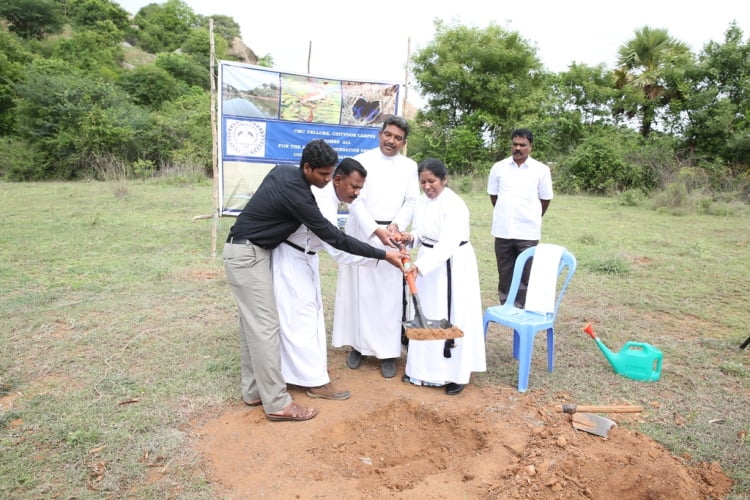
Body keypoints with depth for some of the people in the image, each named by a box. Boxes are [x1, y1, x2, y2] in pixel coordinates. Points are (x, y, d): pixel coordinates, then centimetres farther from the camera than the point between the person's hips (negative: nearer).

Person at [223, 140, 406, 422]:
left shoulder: (283, 171, 4)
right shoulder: (296, 194, -23)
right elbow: (333, 237, -21)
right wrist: (383, 255, -17)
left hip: (252, 251, 10)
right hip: (248, 255, -10)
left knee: (252, 322, 12)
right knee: (265, 325, -8)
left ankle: (253, 391, 21)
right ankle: (277, 404, -1)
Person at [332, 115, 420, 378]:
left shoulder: (410, 166, 9)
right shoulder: (362, 161, 0)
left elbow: (412, 202, 4)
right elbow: (356, 201, -8)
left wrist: (396, 225, -14)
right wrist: (376, 230, -19)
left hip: (391, 235, 1)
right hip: (361, 233, -1)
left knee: (390, 293, 1)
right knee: (358, 290, 4)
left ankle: (388, 351, 9)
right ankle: (357, 345, 18)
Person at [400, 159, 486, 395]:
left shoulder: (455, 205, -20)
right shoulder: (422, 201, 4)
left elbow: (447, 244, -29)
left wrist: (419, 265, -38)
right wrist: (411, 237, -9)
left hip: (453, 266, -7)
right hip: (428, 262, 7)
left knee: (452, 317, -1)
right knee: (425, 316, 12)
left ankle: (456, 373, 12)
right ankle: (423, 368, 27)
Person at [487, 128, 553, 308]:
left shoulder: (541, 170, -1)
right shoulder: (498, 167, 3)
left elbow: (545, 199, 8)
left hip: (528, 232, -2)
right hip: (503, 231, 2)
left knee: (525, 275, 1)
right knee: (505, 274, 10)